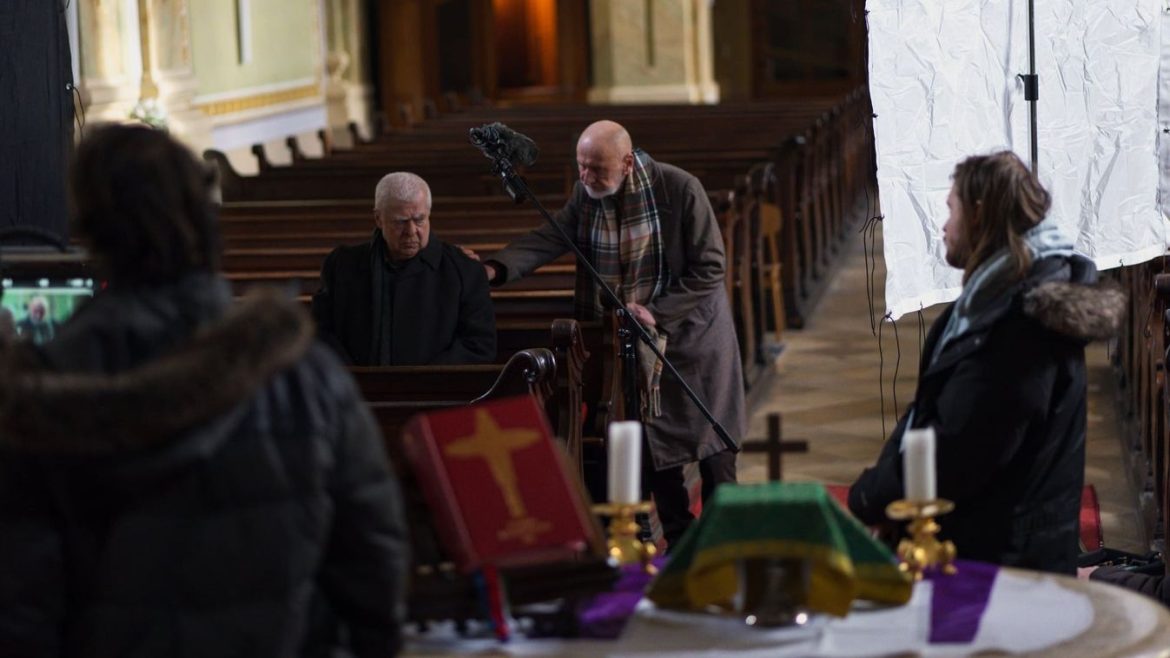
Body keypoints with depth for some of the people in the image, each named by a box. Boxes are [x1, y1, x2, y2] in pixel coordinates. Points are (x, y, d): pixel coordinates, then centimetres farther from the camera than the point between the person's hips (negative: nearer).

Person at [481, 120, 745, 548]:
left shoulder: (679, 189, -19)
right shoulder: (586, 193, -5)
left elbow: (711, 268, -17)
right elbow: (549, 238, -15)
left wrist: (658, 313, -23)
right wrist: (497, 268, -32)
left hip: (692, 333, -4)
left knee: (711, 445, 7)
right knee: (655, 446, 8)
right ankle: (677, 540, 21)